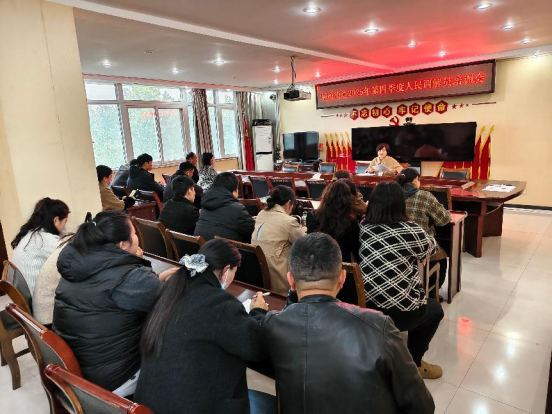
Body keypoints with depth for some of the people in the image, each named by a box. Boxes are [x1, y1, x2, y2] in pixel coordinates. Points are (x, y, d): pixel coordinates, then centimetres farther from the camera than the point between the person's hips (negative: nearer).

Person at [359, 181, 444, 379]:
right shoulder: (409, 230, -13)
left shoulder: (362, 228, 1)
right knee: (435, 309, 26)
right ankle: (413, 363, 32)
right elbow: (431, 247, 8)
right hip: (400, 312, -5)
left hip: (366, 307, 6)